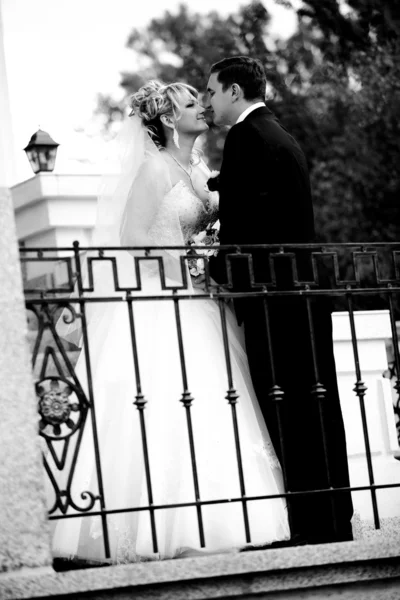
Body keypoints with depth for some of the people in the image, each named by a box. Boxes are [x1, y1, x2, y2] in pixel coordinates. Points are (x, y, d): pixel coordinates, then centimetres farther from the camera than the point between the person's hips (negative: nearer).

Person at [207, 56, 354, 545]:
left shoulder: (246, 137, -10)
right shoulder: (282, 138, 20)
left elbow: (243, 217, -17)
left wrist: (220, 271, -6)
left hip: (270, 295, -10)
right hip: (305, 291, 10)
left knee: (288, 416, -8)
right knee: (318, 410, 10)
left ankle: (314, 528, -9)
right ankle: (336, 523, 13)